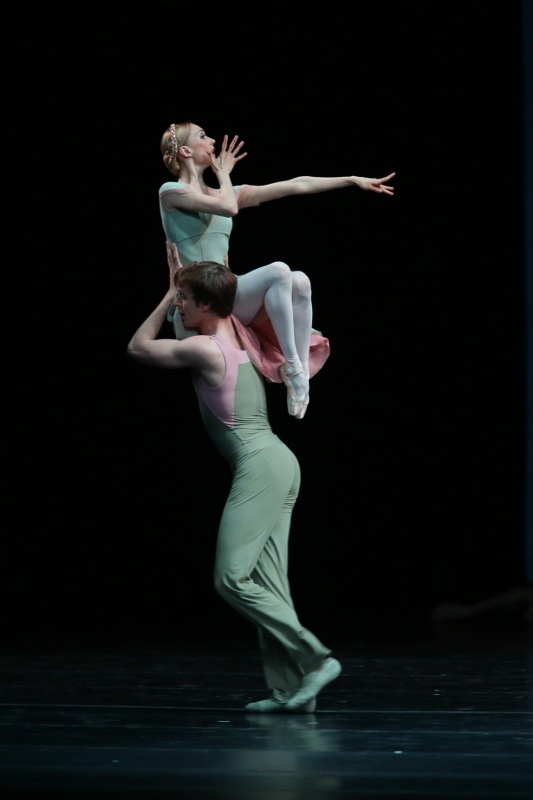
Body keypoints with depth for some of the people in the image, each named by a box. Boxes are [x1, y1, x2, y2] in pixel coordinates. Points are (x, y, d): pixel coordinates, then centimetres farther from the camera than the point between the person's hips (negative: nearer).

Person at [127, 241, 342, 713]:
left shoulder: (204, 349, -8)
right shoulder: (237, 335, 17)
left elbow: (138, 346, 5)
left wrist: (170, 293, 11)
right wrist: (180, 284, 37)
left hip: (260, 466, -10)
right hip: (280, 464, 10)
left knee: (232, 578, -11)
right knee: (267, 583, 4)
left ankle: (315, 658, -16)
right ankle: (289, 688, -2)